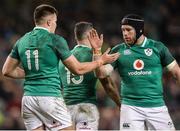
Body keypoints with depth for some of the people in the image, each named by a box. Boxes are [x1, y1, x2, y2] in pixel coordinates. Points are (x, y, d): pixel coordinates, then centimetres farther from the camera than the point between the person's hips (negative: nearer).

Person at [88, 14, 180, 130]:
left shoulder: (157, 47, 4)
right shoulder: (118, 51, 5)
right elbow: (101, 74, -1)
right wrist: (97, 50, -11)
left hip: (156, 106, 0)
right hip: (131, 106, 0)